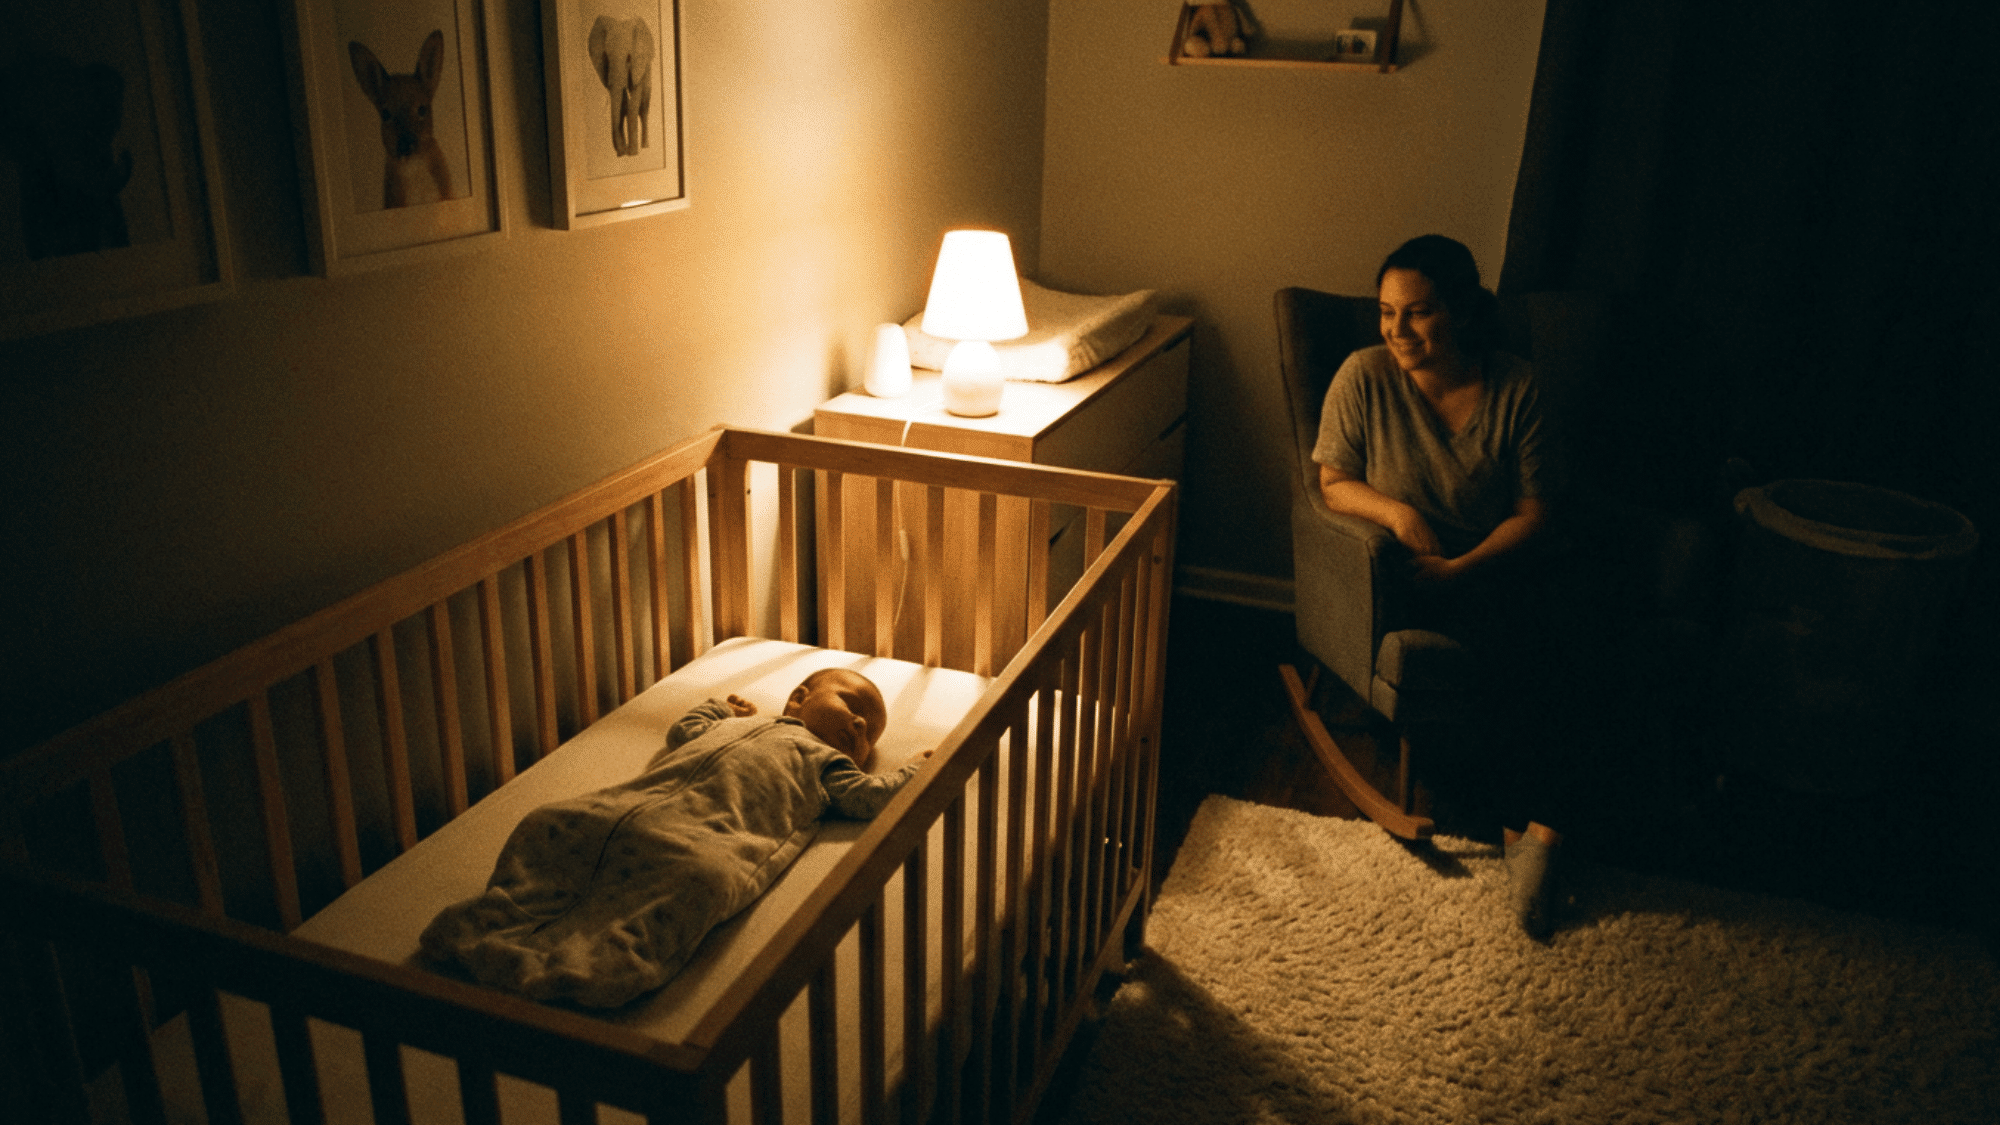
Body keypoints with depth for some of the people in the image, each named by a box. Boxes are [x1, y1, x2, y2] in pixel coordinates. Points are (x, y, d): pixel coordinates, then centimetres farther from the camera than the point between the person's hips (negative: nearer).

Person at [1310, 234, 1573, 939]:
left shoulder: (1516, 388, -3)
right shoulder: (1365, 377, -5)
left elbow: (1537, 513, -4)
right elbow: (1333, 483, 1)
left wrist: (1461, 567, -18)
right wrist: (1395, 511, -19)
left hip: (1499, 569, 2)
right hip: (1405, 577, -2)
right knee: (1497, 647, -29)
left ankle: (1527, 821, -11)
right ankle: (1540, 822, -10)